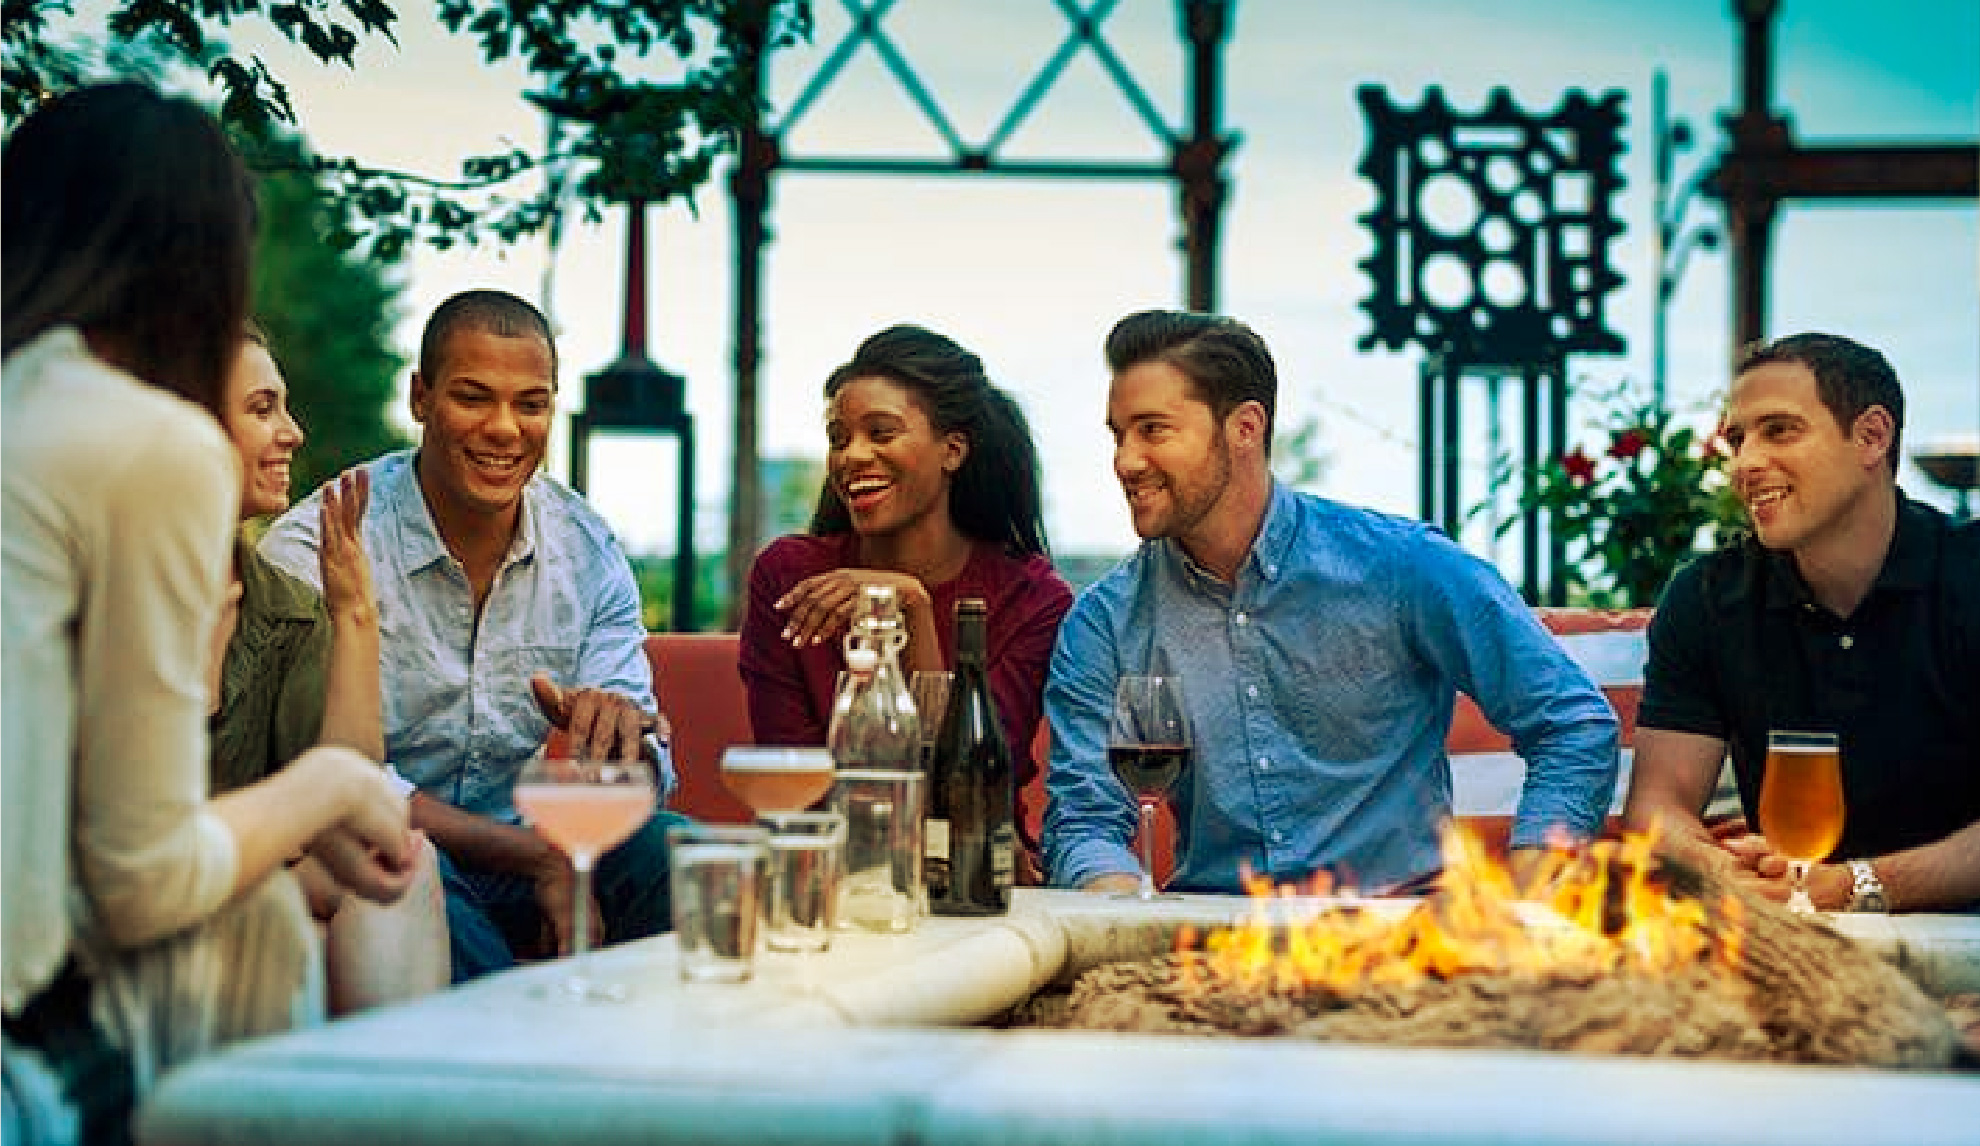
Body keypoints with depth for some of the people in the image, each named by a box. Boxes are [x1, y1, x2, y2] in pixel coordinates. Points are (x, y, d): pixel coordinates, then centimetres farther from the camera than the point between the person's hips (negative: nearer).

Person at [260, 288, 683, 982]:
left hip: (531, 851, 4)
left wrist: (621, 734, -25)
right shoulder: (315, 547, -11)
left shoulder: (590, 551, 3)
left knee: (673, 850, -25)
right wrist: (537, 856, -23)